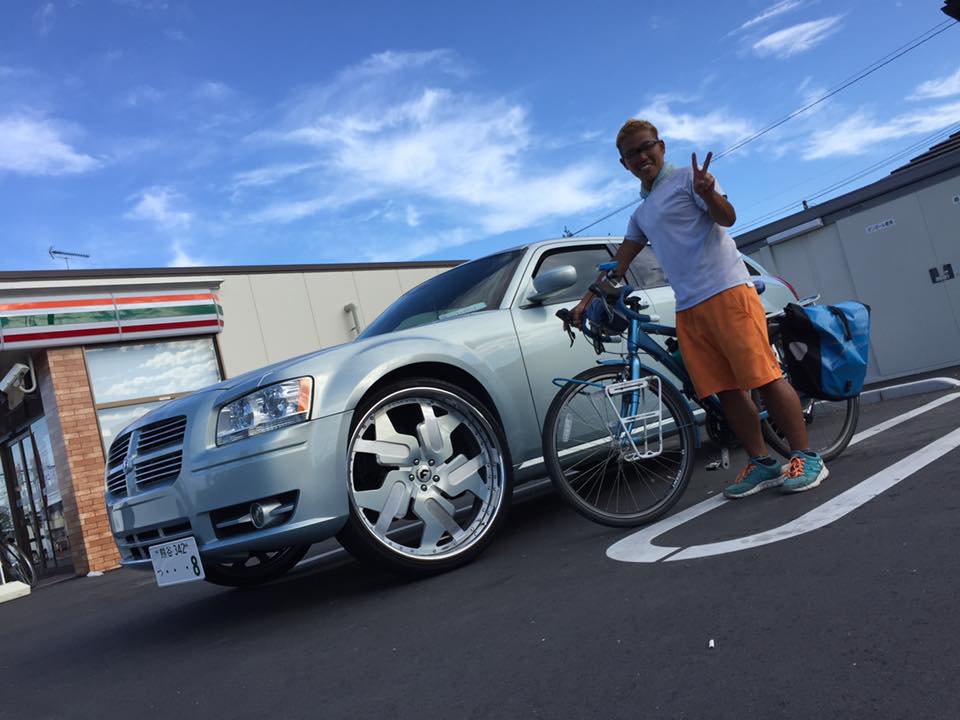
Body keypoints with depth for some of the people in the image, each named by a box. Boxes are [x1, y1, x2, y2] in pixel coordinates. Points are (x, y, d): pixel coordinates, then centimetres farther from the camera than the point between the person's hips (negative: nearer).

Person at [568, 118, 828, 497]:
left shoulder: (686, 177, 6)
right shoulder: (641, 213, 25)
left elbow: (727, 217, -8)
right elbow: (618, 265, 26)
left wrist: (708, 193, -29)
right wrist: (586, 301, 20)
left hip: (727, 290, -6)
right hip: (688, 308, 7)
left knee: (764, 376, -10)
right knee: (725, 390, 3)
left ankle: (806, 458, -2)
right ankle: (762, 463, 10)